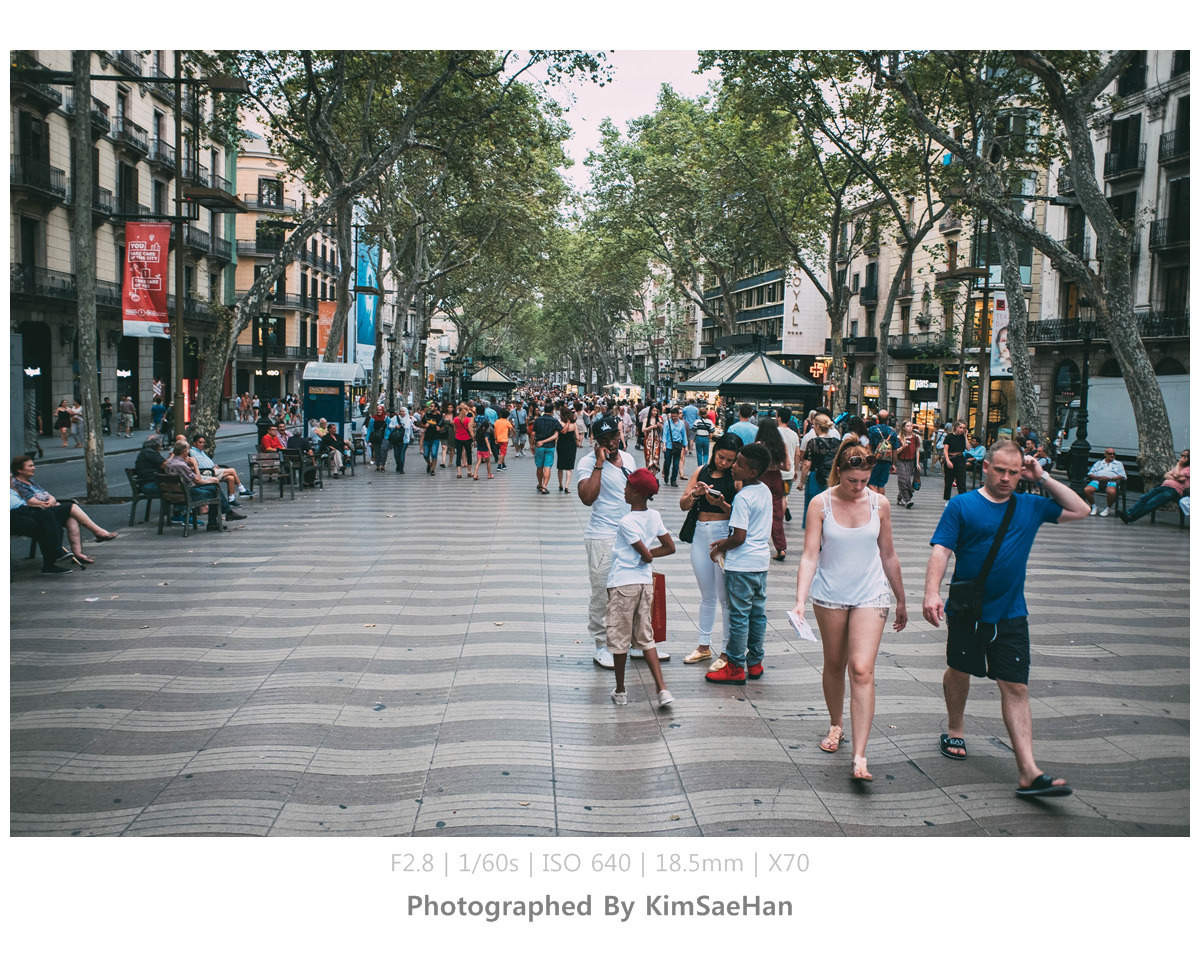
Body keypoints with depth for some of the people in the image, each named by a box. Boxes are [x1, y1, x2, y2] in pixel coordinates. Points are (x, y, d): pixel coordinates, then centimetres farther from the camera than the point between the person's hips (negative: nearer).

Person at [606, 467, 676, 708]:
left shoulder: (626, 522, -17)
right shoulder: (654, 516, 4)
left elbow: (646, 556, -16)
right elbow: (670, 547, 10)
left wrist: (646, 554, 7)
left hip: (622, 583, -7)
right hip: (646, 582, 7)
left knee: (618, 638, 8)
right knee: (645, 637, 14)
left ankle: (620, 691, 18)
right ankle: (662, 688, 3)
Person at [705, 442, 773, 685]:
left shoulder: (743, 497, -20)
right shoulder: (765, 491, 6)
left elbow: (739, 538, -22)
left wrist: (718, 548, -5)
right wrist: (726, 542, 14)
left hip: (742, 564, -9)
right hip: (761, 560, 9)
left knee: (739, 615, 0)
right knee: (757, 612, 14)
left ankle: (735, 668, 7)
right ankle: (755, 662, 23)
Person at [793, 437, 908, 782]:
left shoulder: (879, 504, -2)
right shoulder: (820, 504, -7)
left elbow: (888, 555, 9)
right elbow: (810, 556, -11)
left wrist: (901, 601, 16)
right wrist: (800, 600, -23)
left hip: (870, 596, 0)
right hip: (829, 595, 0)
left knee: (862, 670, -11)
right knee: (834, 664, 15)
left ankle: (859, 756, -12)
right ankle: (836, 725, 41)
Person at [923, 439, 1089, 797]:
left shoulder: (1030, 506, 7)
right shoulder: (962, 505, -5)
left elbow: (1080, 510, 12)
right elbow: (941, 551, -12)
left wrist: (1043, 478, 3)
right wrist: (932, 592, -27)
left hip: (1010, 615, 2)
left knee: (1016, 688, -3)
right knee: (959, 672, 17)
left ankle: (1029, 773, -7)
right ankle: (954, 731, 44)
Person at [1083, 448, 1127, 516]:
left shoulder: (1118, 463, 22)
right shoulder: (1098, 463, 26)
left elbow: (1122, 476, 8)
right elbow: (1090, 474, 16)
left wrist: (1110, 478, -9)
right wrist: (1098, 477, -7)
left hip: (1111, 482, -2)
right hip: (1097, 481, 2)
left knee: (1111, 492, -39)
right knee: (1086, 490, -29)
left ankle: (1108, 508, -12)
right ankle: (1094, 507, -6)